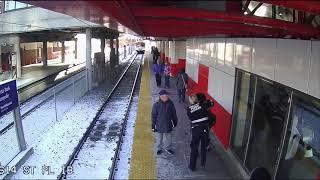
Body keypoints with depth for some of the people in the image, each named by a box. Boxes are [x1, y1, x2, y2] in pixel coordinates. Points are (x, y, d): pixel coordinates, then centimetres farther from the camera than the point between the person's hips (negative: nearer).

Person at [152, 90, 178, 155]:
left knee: (168, 138, 17)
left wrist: (175, 122, 13)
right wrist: (153, 126, -6)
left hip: (168, 125, 2)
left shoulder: (170, 103, -10)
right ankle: (159, 149, 40)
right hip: (159, 125, -2)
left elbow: (174, 114, 5)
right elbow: (153, 116, -9)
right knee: (159, 138, 17)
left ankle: (168, 148, 42)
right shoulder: (156, 104, -17)